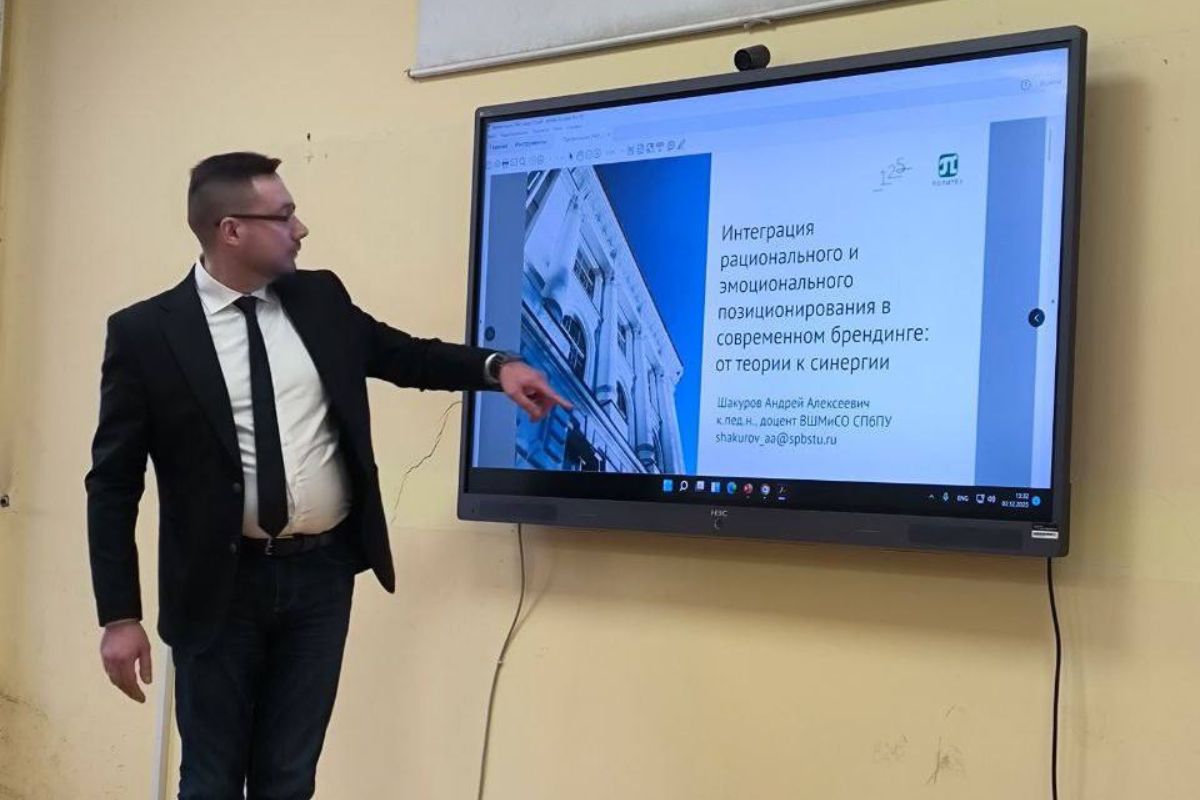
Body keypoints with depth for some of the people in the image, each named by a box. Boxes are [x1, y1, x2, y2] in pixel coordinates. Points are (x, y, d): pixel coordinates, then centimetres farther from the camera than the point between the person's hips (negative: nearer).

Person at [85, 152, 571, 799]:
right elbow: (113, 483, -7)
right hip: (220, 583, -3)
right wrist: (119, 616, -10)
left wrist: (495, 366, 3)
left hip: (321, 573, 3)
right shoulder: (145, 332, -8)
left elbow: (402, 354, 20)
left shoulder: (321, 299, 3)